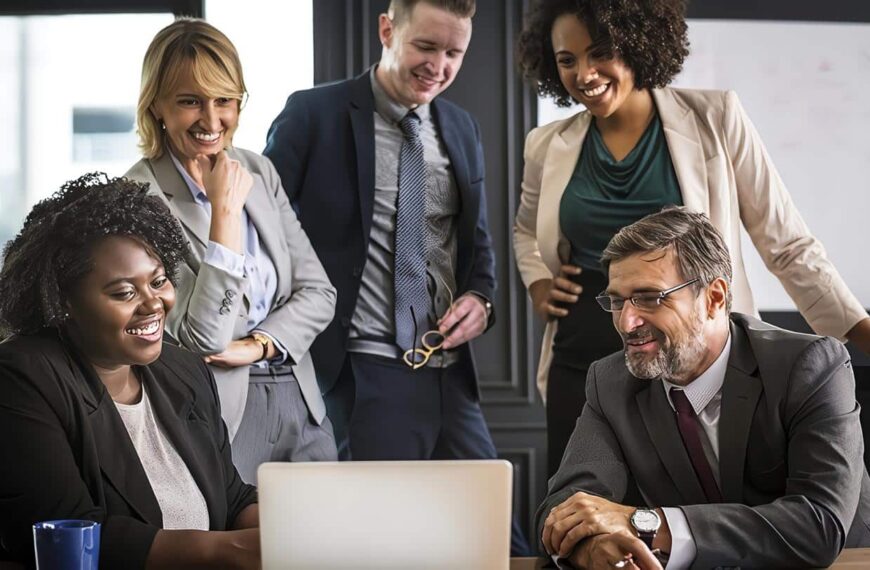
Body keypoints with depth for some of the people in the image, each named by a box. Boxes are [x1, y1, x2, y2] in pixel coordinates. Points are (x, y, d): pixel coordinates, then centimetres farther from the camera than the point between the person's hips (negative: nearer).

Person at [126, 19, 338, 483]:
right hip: (219, 412, -6)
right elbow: (201, 340, -19)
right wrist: (225, 211, -22)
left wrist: (258, 345, -10)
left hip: (301, 403, 6)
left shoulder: (259, 171, 6)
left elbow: (318, 291, 7)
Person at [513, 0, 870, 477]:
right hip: (582, 370, 3)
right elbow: (526, 229, 25)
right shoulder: (549, 147, 4)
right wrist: (538, 284, 6)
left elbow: (787, 244, -2)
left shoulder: (714, 119, -5)